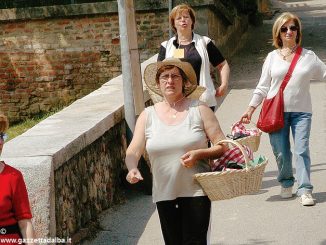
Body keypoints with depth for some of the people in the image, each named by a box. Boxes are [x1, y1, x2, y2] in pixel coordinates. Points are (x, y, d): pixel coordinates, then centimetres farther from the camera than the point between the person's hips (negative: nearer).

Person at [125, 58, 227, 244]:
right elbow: (132, 152, 0)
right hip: (164, 194, 3)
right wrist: (132, 169, -22)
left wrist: (199, 154, -18)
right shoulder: (148, 116, 6)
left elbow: (223, 146, 0)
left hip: (196, 191, -2)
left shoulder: (199, 110, 0)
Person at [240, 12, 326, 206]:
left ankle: (305, 190, -5)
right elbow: (263, 86, 10)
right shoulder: (273, 57, 8)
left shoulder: (309, 56, 6)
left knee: (302, 150, -10)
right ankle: (286, 183, 25)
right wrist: (251, 108, 5)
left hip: (301, 111, -1)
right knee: (281, 152, 3)